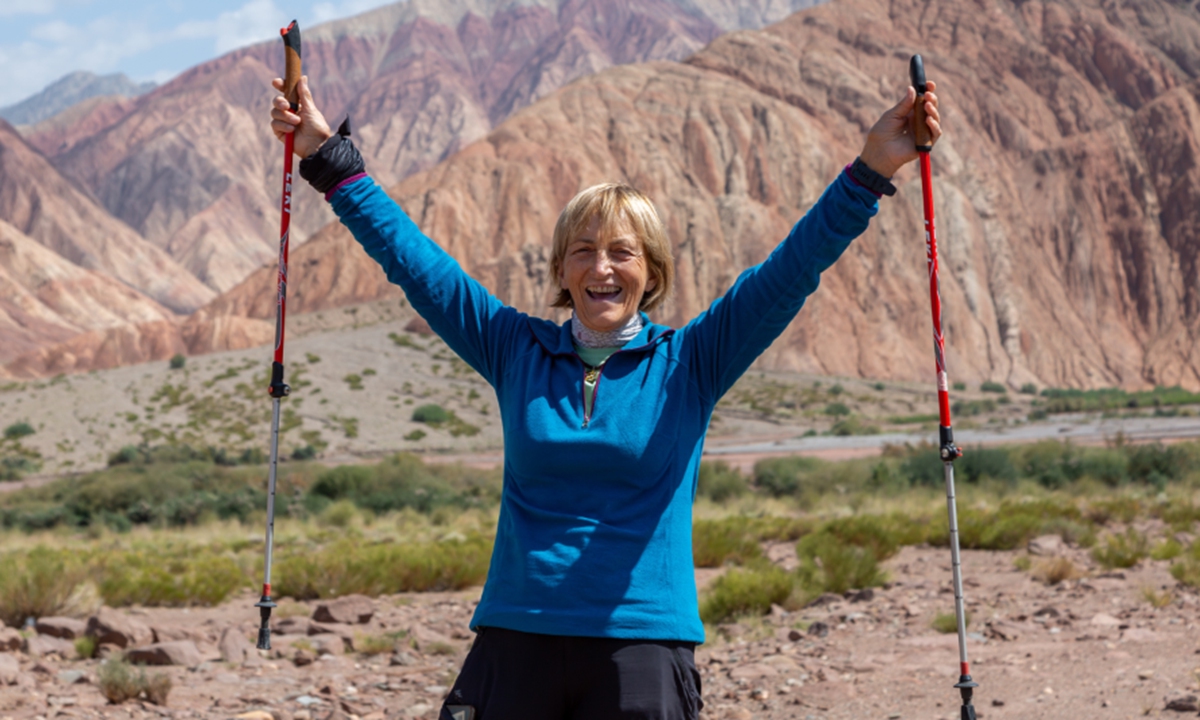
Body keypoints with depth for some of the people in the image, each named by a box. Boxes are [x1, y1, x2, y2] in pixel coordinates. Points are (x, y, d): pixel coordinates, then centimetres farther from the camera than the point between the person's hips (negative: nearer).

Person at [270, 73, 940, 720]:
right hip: (515, 639, 2)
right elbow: (415, 260, 9)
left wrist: (870, 172, -12)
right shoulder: (517, 350, 7)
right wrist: (329, 157, 8)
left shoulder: (688, 363, 3)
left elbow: (789, 274, -3)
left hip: (642, 644, -1)